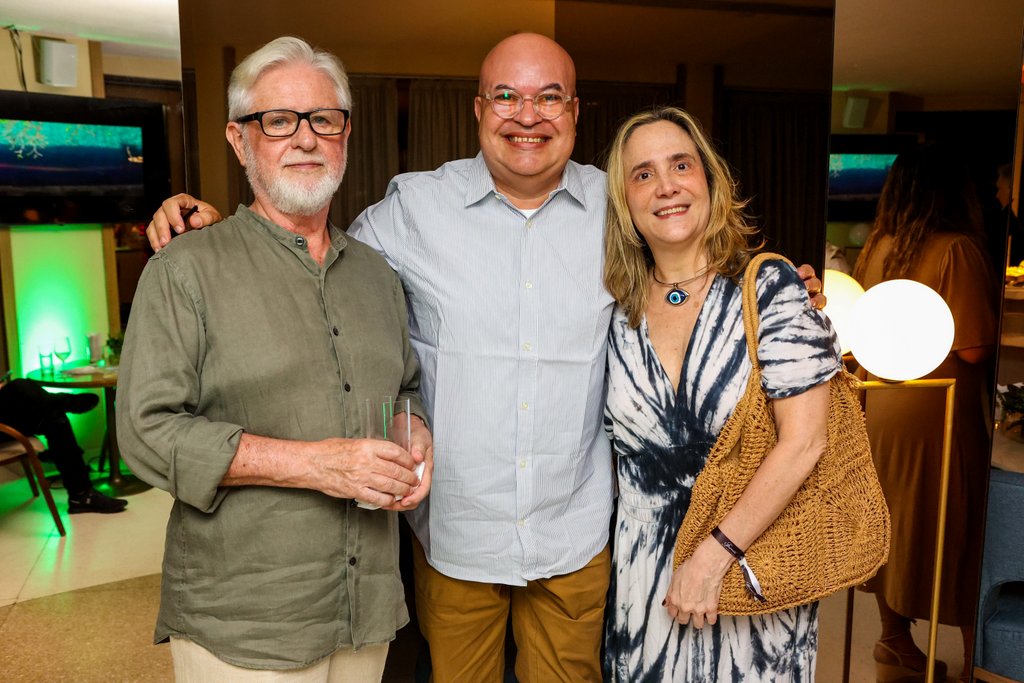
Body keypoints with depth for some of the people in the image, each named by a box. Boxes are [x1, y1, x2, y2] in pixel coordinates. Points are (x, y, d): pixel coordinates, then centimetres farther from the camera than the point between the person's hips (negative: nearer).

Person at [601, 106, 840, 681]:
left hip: (752, 562, -3)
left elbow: (804, 442, -17)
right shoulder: (619, 309, 0)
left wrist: (712, 557, -18)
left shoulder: (770, 287, -12)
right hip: (644, 569, 3)